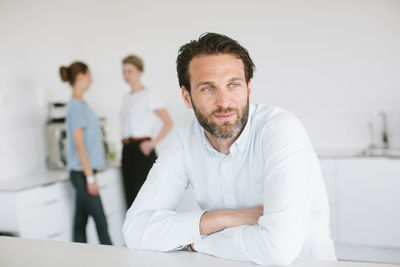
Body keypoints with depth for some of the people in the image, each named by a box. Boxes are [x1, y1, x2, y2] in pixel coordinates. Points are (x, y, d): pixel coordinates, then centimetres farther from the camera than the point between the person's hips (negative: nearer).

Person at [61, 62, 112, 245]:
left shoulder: (79, 104, 15)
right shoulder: (76, 106, -14)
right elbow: (79, 144, -18)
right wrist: (90, 177, -18)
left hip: (81, 172, 9)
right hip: (82, 172, -9)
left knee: (81, 220, 12)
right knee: (100, 221, -5)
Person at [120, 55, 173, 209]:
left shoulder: (148, 95, -4)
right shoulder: (126, 98, 17)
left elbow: (168, 123, -9)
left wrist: (153, 143, -14)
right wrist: (126, 146, 11)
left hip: (142, 149, -7)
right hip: (127, 150, 7)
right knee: (130, 195, 7)